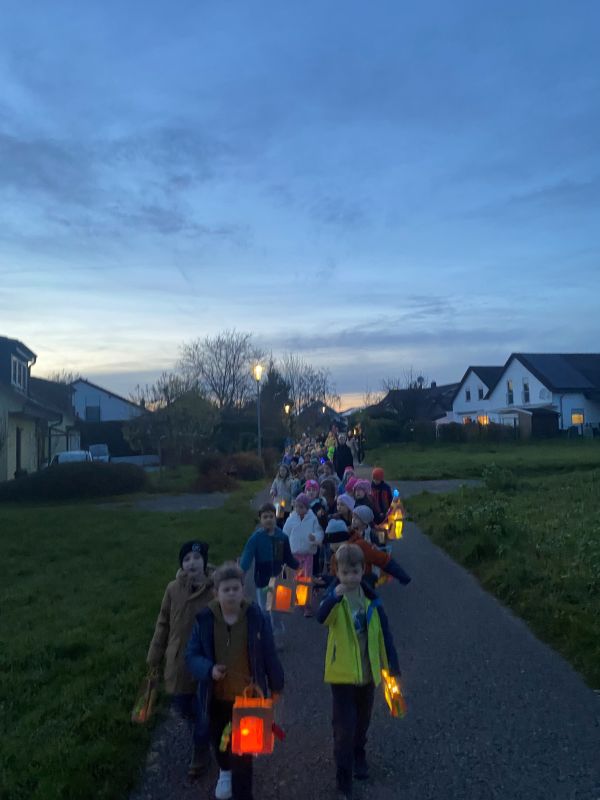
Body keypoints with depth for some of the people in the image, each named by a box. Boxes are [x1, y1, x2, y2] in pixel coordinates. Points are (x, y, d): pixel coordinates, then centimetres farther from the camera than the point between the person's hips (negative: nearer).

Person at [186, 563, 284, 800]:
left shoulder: (256, 617, -15)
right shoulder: (204, 619, -13)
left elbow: (269, 655, -4)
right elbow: (191, 655, -7)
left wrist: (276, 686, 4)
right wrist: (209, 669, -27)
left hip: (248, 696, -2)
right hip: (216, 697, 3)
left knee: (243, 752, -3)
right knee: (219, 741, 26)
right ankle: (225, 771, 58)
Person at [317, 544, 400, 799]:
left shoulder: (371, 599, -4)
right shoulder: (334, 596, -15)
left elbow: (384, 632, 4)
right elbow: (321, 617, -38)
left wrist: (392, 664, 4)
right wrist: (335, 596, -56)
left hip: (367, 672, 4)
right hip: (342, 673, -4)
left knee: (362, 722, 22)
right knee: (344, 727, -3)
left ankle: (359, 757, 47)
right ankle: (344, 779, 14)